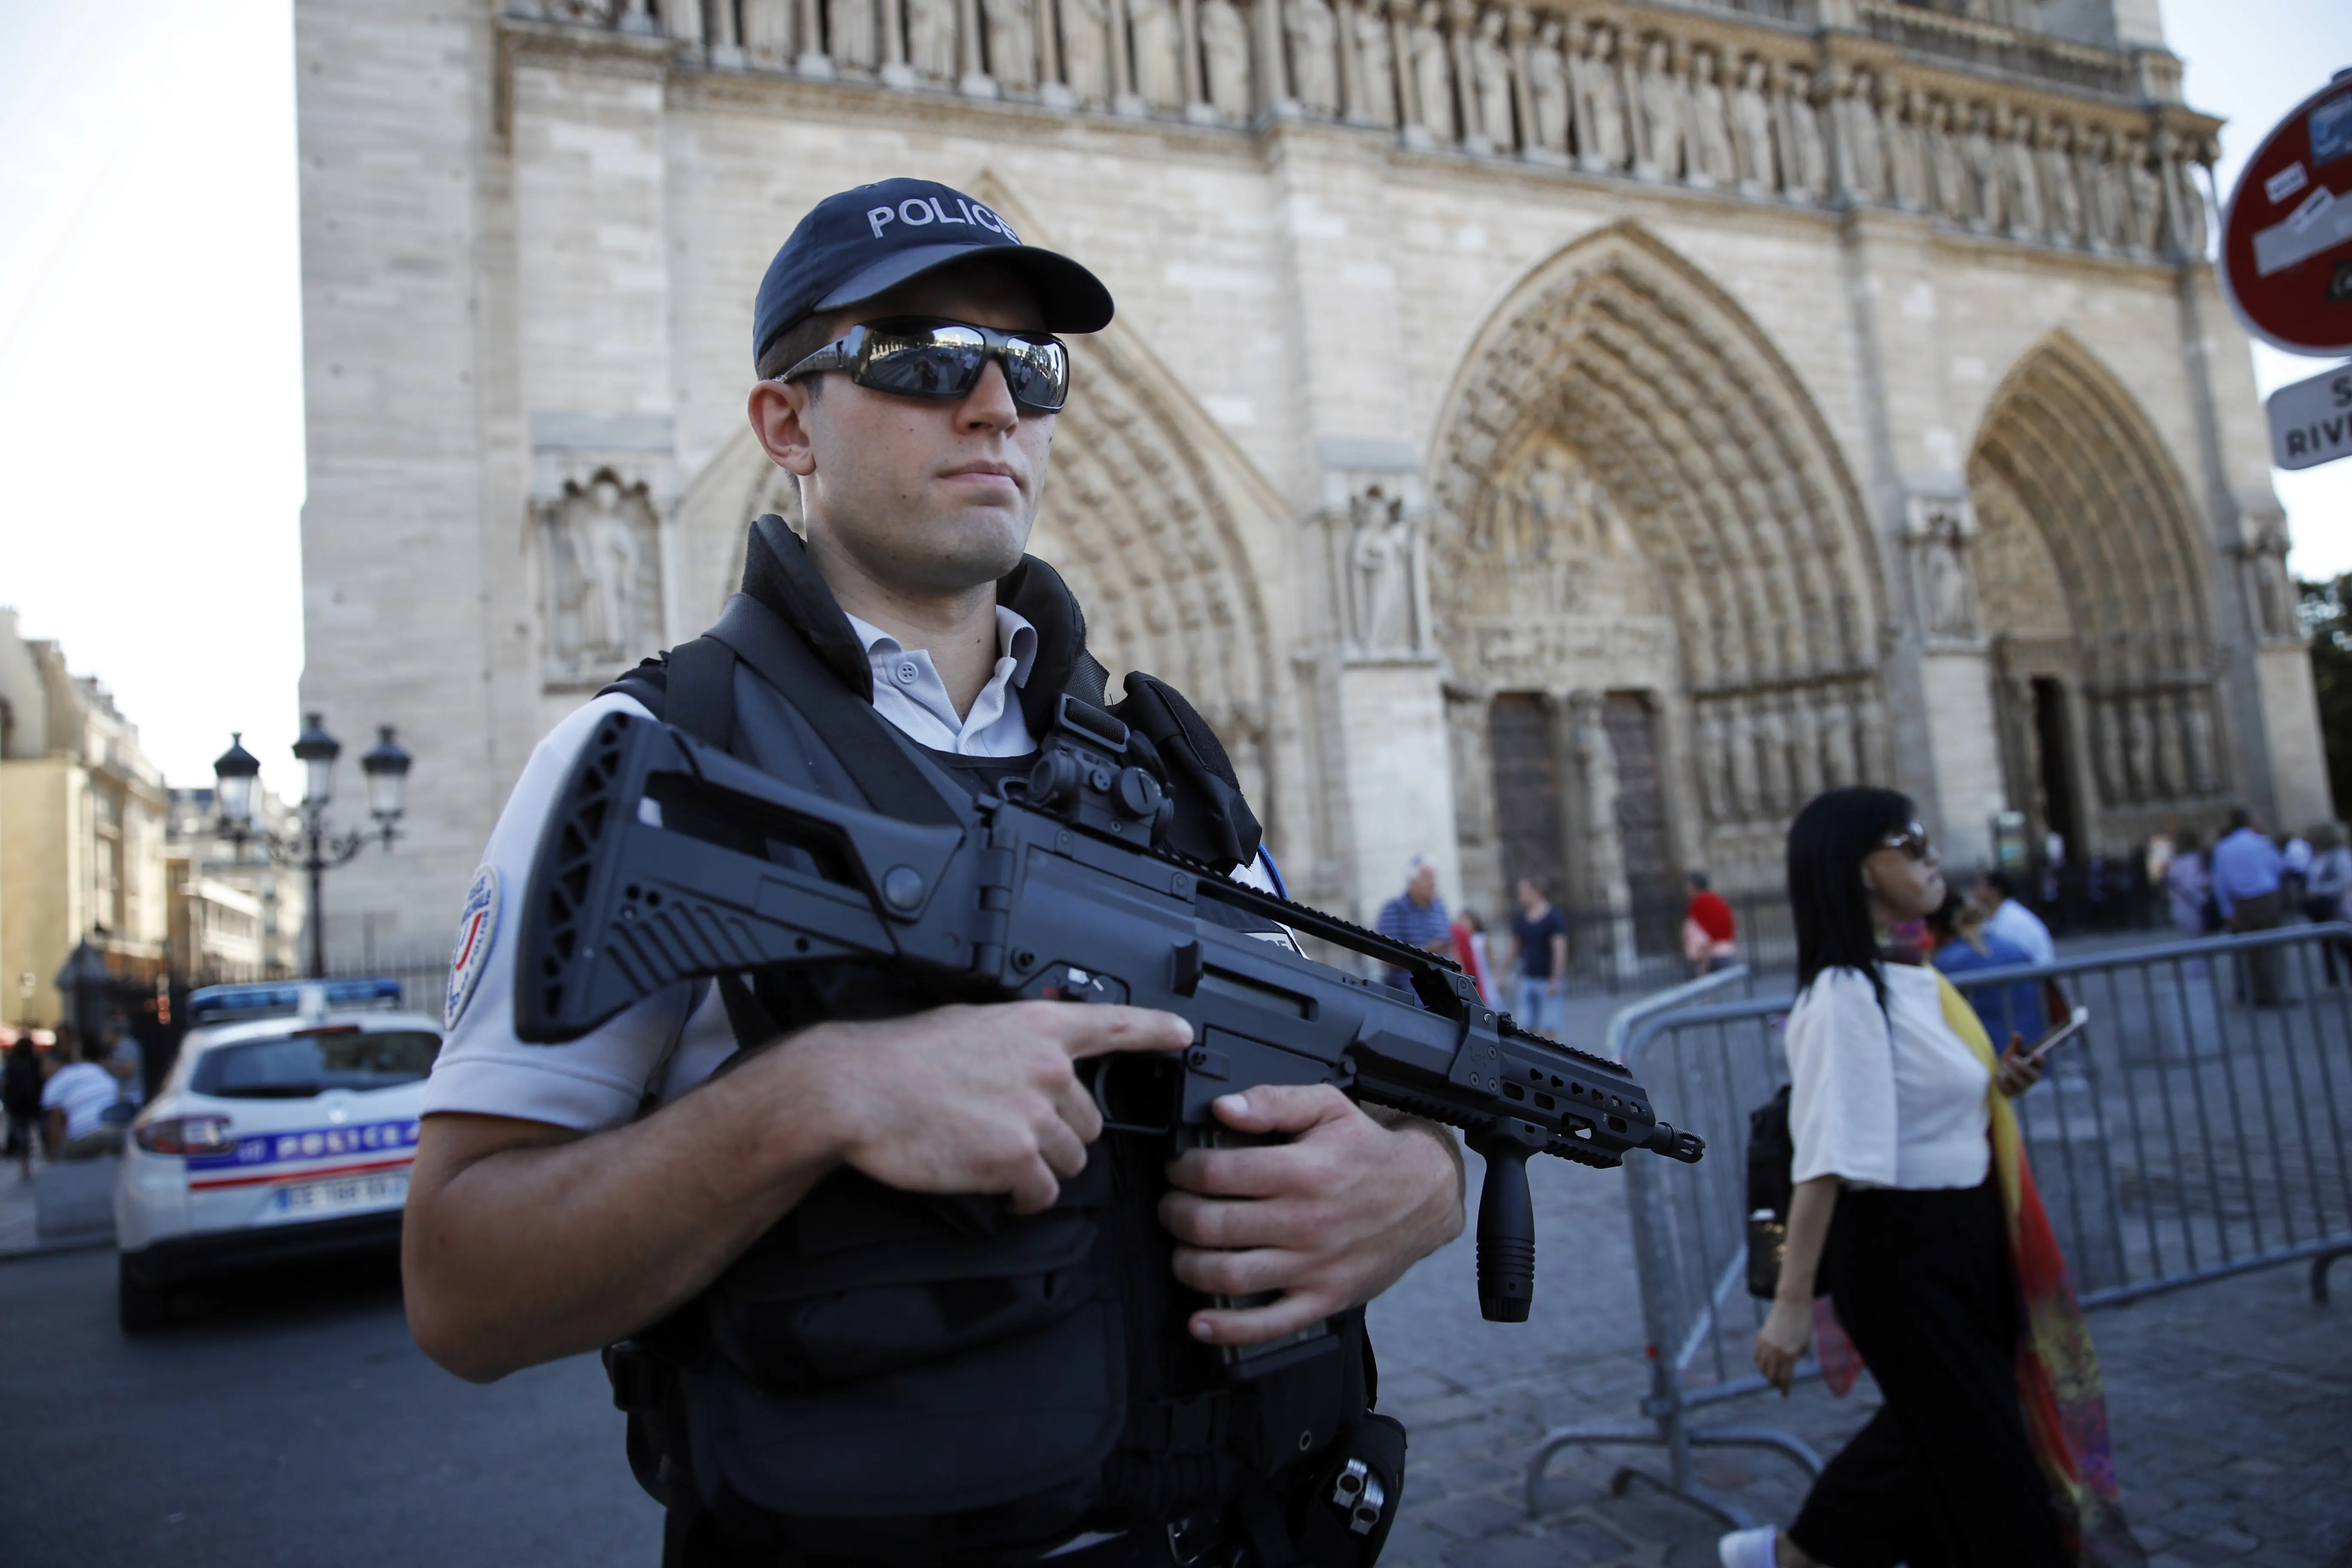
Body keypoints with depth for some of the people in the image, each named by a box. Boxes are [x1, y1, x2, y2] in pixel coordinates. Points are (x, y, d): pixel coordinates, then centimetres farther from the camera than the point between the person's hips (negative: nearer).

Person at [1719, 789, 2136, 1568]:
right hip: (1899, 1248, -9)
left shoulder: (1910, 977, 6)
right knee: (1980, 1453, 7)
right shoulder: (1845, 992, -22)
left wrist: (1992, 1085, 1)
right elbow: (1828, 1157, -27)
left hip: (1961, 1238, 9)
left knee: (1935, 1427, 23)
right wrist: (1791, 1303, -28)